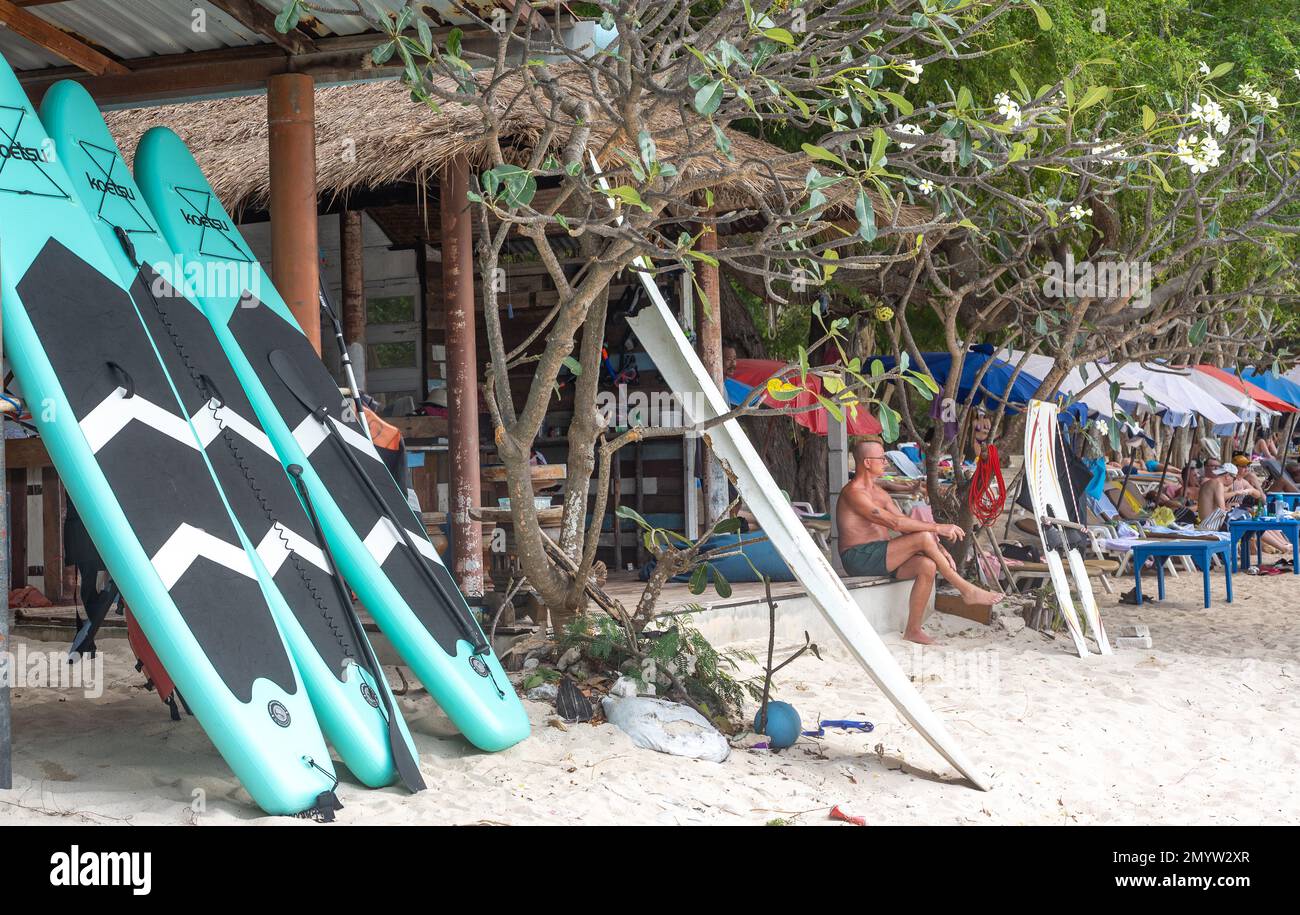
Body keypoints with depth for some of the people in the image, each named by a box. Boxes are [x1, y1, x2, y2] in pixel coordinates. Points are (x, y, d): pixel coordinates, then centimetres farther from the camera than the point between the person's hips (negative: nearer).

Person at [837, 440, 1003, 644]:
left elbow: (905, 524, 15)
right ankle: (966, 590, -9)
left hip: (879, 556, 9)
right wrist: (937, 528, -21)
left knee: (927, 565, -18)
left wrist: (938, 548, 1)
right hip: (859, 557, -9)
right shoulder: (853, 493, -14)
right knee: (923, 537, -21)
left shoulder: (879, 493, 18)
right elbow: (894, 523, -22)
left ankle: (913, 629, -13)